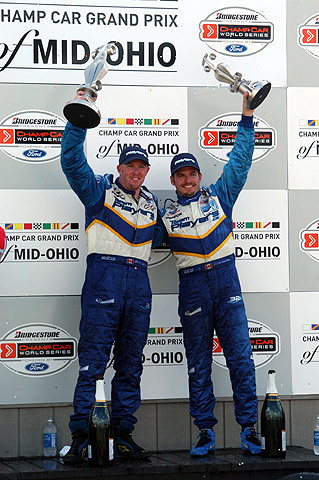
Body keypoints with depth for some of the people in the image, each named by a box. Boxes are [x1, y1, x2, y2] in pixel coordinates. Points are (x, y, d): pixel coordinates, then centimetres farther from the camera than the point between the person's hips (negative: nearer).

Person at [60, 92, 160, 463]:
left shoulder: (152, 203, 19)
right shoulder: (100, 190, 5)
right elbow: (72, 161, -6)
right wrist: (79, 119, -14)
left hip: (139, 282, 5)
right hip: (104, 276, -5)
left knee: (131, 362, 6)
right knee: (94, 358, -9)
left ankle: (123, 434, 11)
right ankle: (81, 436, -8)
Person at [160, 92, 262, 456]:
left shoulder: (219, 195, 12)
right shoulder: (165, 213, 12)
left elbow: (240, 160, 14)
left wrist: (246, 115, 10)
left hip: (226, 279, 0)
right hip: (192, 285, 0)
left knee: (240, 356, -5)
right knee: (198, 363, 3)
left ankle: (248, 428, -1)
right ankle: (205, 431, 9)